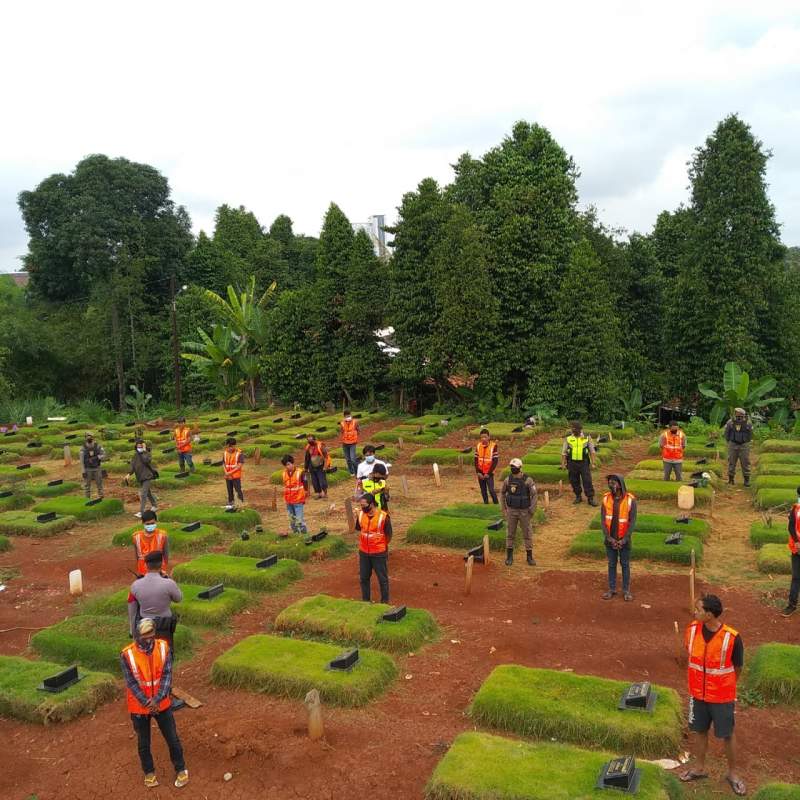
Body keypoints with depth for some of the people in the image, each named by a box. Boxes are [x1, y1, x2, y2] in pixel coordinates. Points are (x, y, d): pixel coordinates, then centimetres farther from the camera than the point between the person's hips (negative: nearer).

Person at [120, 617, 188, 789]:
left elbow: (167, 675, -11)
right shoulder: (127, 655, -20)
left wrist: (157, 700, -19)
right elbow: (131, 683, -15)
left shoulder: (163, 647, -14)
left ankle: (181, 769, 33)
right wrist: (147, 703, -17)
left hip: (162, 704, 1)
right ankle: (149, 772, 39)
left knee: (172, 738, 13)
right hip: (139, 707, -1)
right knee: (144, 743, 17)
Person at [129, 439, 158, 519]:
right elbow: (132, 465, 6)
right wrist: (130, 474, -6)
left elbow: (146, 460, -31)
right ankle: (155, 506, 37)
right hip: (139, 477, 7)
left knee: (143, 494, -13)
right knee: (148, 492, 19)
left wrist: (144, 451, -24)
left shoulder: (148, 453, -10)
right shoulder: (136, 455, 6)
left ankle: (141, 512, -14)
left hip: (147, 476, -7)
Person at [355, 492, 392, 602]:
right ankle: (365, 601, 35)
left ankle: (385, 601, 27)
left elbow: (388, 535, -7)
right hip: (363, 553, 4)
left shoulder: (383, 516, -20)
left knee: (382, 578, 11)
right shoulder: (360, 514, -6)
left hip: (379, 553, -4)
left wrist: (382, 546, 6)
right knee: (363, 577, 17)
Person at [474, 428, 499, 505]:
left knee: (491, 490, -11)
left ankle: (496, 504, 3)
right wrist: (478, 472, -4)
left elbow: (495, 461, -11)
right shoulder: (478, 446, 2)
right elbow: (476, 460, 5)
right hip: (480, 473, 4)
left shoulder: (493, 446, -11)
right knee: (483, 491, 9)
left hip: (489, 473, -4)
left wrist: (489, 473, -13)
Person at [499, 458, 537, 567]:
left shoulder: (528, 480, -14)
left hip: (524, 511, -2)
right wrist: (503, 508, 6)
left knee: (527, 534, 5)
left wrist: (532, 511, -11)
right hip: (511, 511, 2)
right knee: (510, 534, 7)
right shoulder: (508, 480, -4)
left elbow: (534, 495, -10)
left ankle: (529, 557, 18)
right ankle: (509, 557, 18)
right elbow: (502, 493, 10)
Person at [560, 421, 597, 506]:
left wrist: (592, 463, -2)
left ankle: (590, 498, 3)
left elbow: (592, 451, 3)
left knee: (587, 481, -4)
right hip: (572, 463, 2)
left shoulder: (587, 438, 1)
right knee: (574, 481, 8)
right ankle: (578, 496, 24)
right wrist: (563, 464, 2)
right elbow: (564, 452, 5)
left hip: (584, 462, -2)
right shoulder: (568, 439, 3)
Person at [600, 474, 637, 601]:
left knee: (625, 564, 10)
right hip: (610, 539, 2)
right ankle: (612, 589, 24)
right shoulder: (606, 498, -6)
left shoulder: (630, 500, -14)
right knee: (612, 564, 13)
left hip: (624, 539, -2)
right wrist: (609, 538, -11)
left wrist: (624, 539, -15)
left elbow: (632, 522, -12)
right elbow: (603, 520, -4)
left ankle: (626, 590, 22)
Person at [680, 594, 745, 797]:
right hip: (698, 694, 4)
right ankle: (700, 768, 39)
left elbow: (737, 668, -8)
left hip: (722, 697, -3)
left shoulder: (732, 637, -25)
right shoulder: (692, 630, -13)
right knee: (699, 731, 18)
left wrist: (723, 685, 4)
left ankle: (732, 773, 36)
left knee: (727, 736, 14)